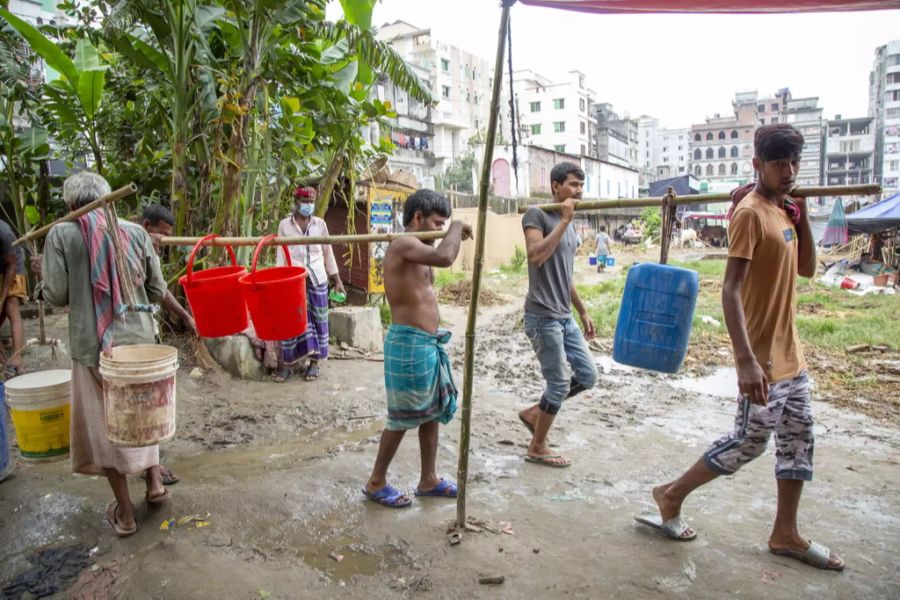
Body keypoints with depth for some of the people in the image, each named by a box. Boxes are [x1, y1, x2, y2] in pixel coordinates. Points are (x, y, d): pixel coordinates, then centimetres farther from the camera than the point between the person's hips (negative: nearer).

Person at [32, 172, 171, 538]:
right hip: (139, 339, 2)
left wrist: (43, 272, 12)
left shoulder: (61, 235, -6)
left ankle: (124, 513, 19)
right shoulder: (135, 232, 0)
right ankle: (155, 482, 23)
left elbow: (57, 296, -7)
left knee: (105, 425, 11)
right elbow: (158, 292, 2)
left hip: (94, 345, -2)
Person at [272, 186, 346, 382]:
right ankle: (286, 363, 11)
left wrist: (337, 280, 7)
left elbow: (328, 252, 9)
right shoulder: (285, 225, 3)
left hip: (317, 279, 1)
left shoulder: (320, 224, 6)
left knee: (317, 321, 4)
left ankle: (314, 363, 15)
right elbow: (281, 255, 3)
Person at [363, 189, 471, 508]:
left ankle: (428, 480, 30)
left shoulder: (413, 249, 15)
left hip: (428, 343, 10)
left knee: (433, 411, 17)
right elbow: (445, 258, -32)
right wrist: (457, 228, -18)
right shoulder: (403, 244, -17)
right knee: (403, 417, 3)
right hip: (409, 343, -10)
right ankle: (376, 483, 20)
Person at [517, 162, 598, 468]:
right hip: (543, 316, -9)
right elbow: (536, 255, -26)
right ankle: (537, 448, 16)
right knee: (560, 383, -3)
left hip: (565, 317, 9)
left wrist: (583, 311, 23)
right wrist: (564, 220, -19)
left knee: (588, 376, 9)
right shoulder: (537, 215, -8)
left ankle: (534, 412, 25)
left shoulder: (568, 227, 17)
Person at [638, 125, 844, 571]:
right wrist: (746, 360, -32)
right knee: (748, 443, 0)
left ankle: (785, 534, 27)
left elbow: (807, 269, 15)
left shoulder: (783, 210, 9)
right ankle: (671, 496, 17)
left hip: (789, 352, 9)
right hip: (762, 356, -9)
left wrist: (801, 215, 3)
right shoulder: (750, 213, -19)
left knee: (798, 439, 14)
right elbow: (730, 290, -26)